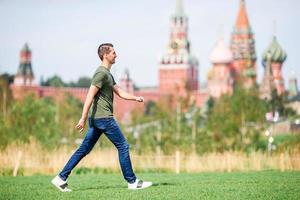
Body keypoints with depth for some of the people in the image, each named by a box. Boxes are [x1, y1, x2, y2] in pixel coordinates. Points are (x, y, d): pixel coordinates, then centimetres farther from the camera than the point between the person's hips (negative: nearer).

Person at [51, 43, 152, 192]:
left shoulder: (108, 74, 20)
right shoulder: (101, 73, -12)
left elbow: (119, 92, 23)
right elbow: (90, 96, -18)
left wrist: (136, 98, 8)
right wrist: (83, 118, -22)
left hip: (96, 119, 10)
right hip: (104, 118, -10)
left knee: (84, 149, 8)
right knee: (123, 147, -2)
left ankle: (61, 178, 5)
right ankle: (132, 182, 4)